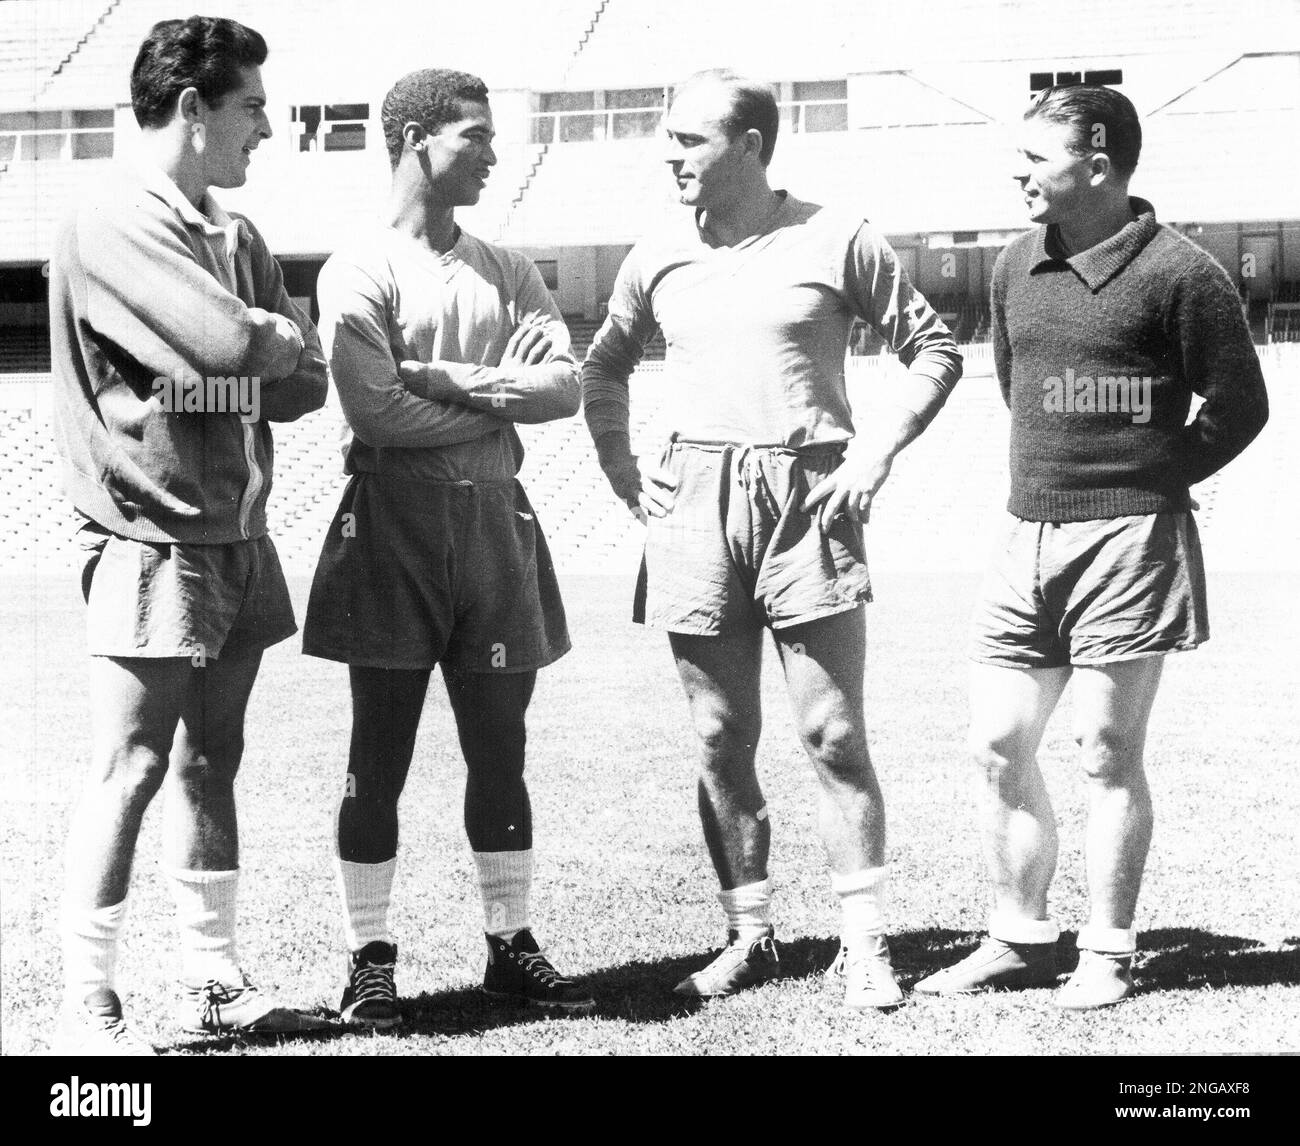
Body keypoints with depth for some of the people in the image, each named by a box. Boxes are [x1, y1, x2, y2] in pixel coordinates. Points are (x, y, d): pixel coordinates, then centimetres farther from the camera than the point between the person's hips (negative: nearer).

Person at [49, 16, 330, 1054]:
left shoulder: (237, 236, 15)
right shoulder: (111, 224, -11)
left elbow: (303, 383, 10)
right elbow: (224, 345, -24)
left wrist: (263, 345, -9)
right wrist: (278, 335, -3)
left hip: (236, 535, 8)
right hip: (153, 543, -7)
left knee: (210, 762, 12)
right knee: (132, 769, -5)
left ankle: (214, 982, 19)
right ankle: (89, 1009, 2)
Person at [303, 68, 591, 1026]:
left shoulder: (508, 272, 13)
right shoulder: (360, 271, -3)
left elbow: (566, 386, 0)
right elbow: (376, 411, -16)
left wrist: (443, 380, -11)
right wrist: (499, 398, -5)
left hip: (495, 522, 5)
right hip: (396, 525, -5)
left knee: (501, 749, 9)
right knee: (380, 756, 1)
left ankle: (512, 944, 18)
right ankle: (371, 958, 9)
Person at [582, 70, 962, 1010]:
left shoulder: (835, 240, -1)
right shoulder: (657, 260, 10)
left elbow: (935, 349, 5)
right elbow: (604, 368, 24)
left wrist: (876, 450, -5)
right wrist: (621, 471, 12)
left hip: (809, 498, -3)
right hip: (695, 506, 4)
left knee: (834, 735, -3)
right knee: (721, 740, 6)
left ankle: (866, 943, 5)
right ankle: (750, 936, 17)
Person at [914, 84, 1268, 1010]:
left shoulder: (1177, 273, -10)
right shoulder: (1017, 268, 9)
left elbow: (1240, 406, -4)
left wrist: (1151, 481, 2)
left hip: (1128, 542, -6)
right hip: (1028, 539, 6)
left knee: (1108, 754, 0)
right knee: (999, 747, 7)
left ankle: (1109, 953, 13)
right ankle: (1020, 939, 20)